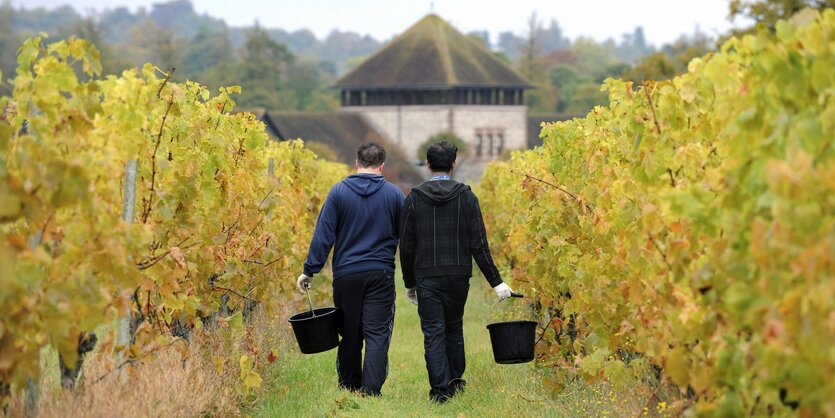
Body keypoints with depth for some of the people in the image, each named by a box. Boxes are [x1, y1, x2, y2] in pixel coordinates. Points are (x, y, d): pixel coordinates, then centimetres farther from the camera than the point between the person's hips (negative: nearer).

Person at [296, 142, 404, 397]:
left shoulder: (339, 192, 0)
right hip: (381, 274, -1)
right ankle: (371, 391, -13)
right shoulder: (394, 194, 2)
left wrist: (310, 270, -1)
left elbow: (323, 234, -4)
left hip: (346, 274, 1)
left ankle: (348, 391, 20)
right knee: (377, 335, -2)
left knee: (349, 335, 11)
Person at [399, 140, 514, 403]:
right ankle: (455, 382, 26)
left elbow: (406, 247, 1)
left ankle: (440, 389, -8)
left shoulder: (414, 199, -1)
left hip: (426, 278, -1)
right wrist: (496, 282, -2)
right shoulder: (466, 197, -2)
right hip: (459, 277, 1)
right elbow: (479, 245, -6)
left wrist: (409, 284, 13)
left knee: (433, 333, 1)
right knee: (454, 328, 18)